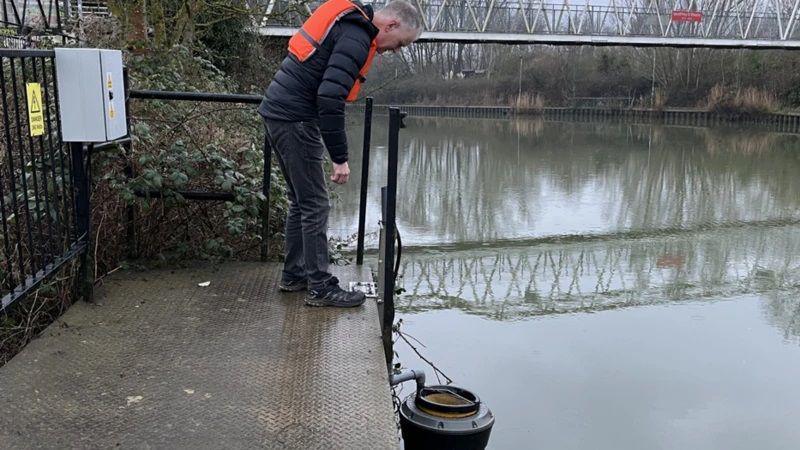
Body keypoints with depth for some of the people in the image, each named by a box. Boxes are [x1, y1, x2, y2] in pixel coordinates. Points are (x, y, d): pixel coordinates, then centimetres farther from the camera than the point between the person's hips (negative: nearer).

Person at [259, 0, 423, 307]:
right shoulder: (356, 39, -17)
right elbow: (329, 100, -25)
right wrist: (340, 158, -21)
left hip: (279, 111, 10)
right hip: (296, 120, -10)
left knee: (301, 201, 17)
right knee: (316, 205, -4)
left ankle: (293, 275, 26)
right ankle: (321, 288, 3)